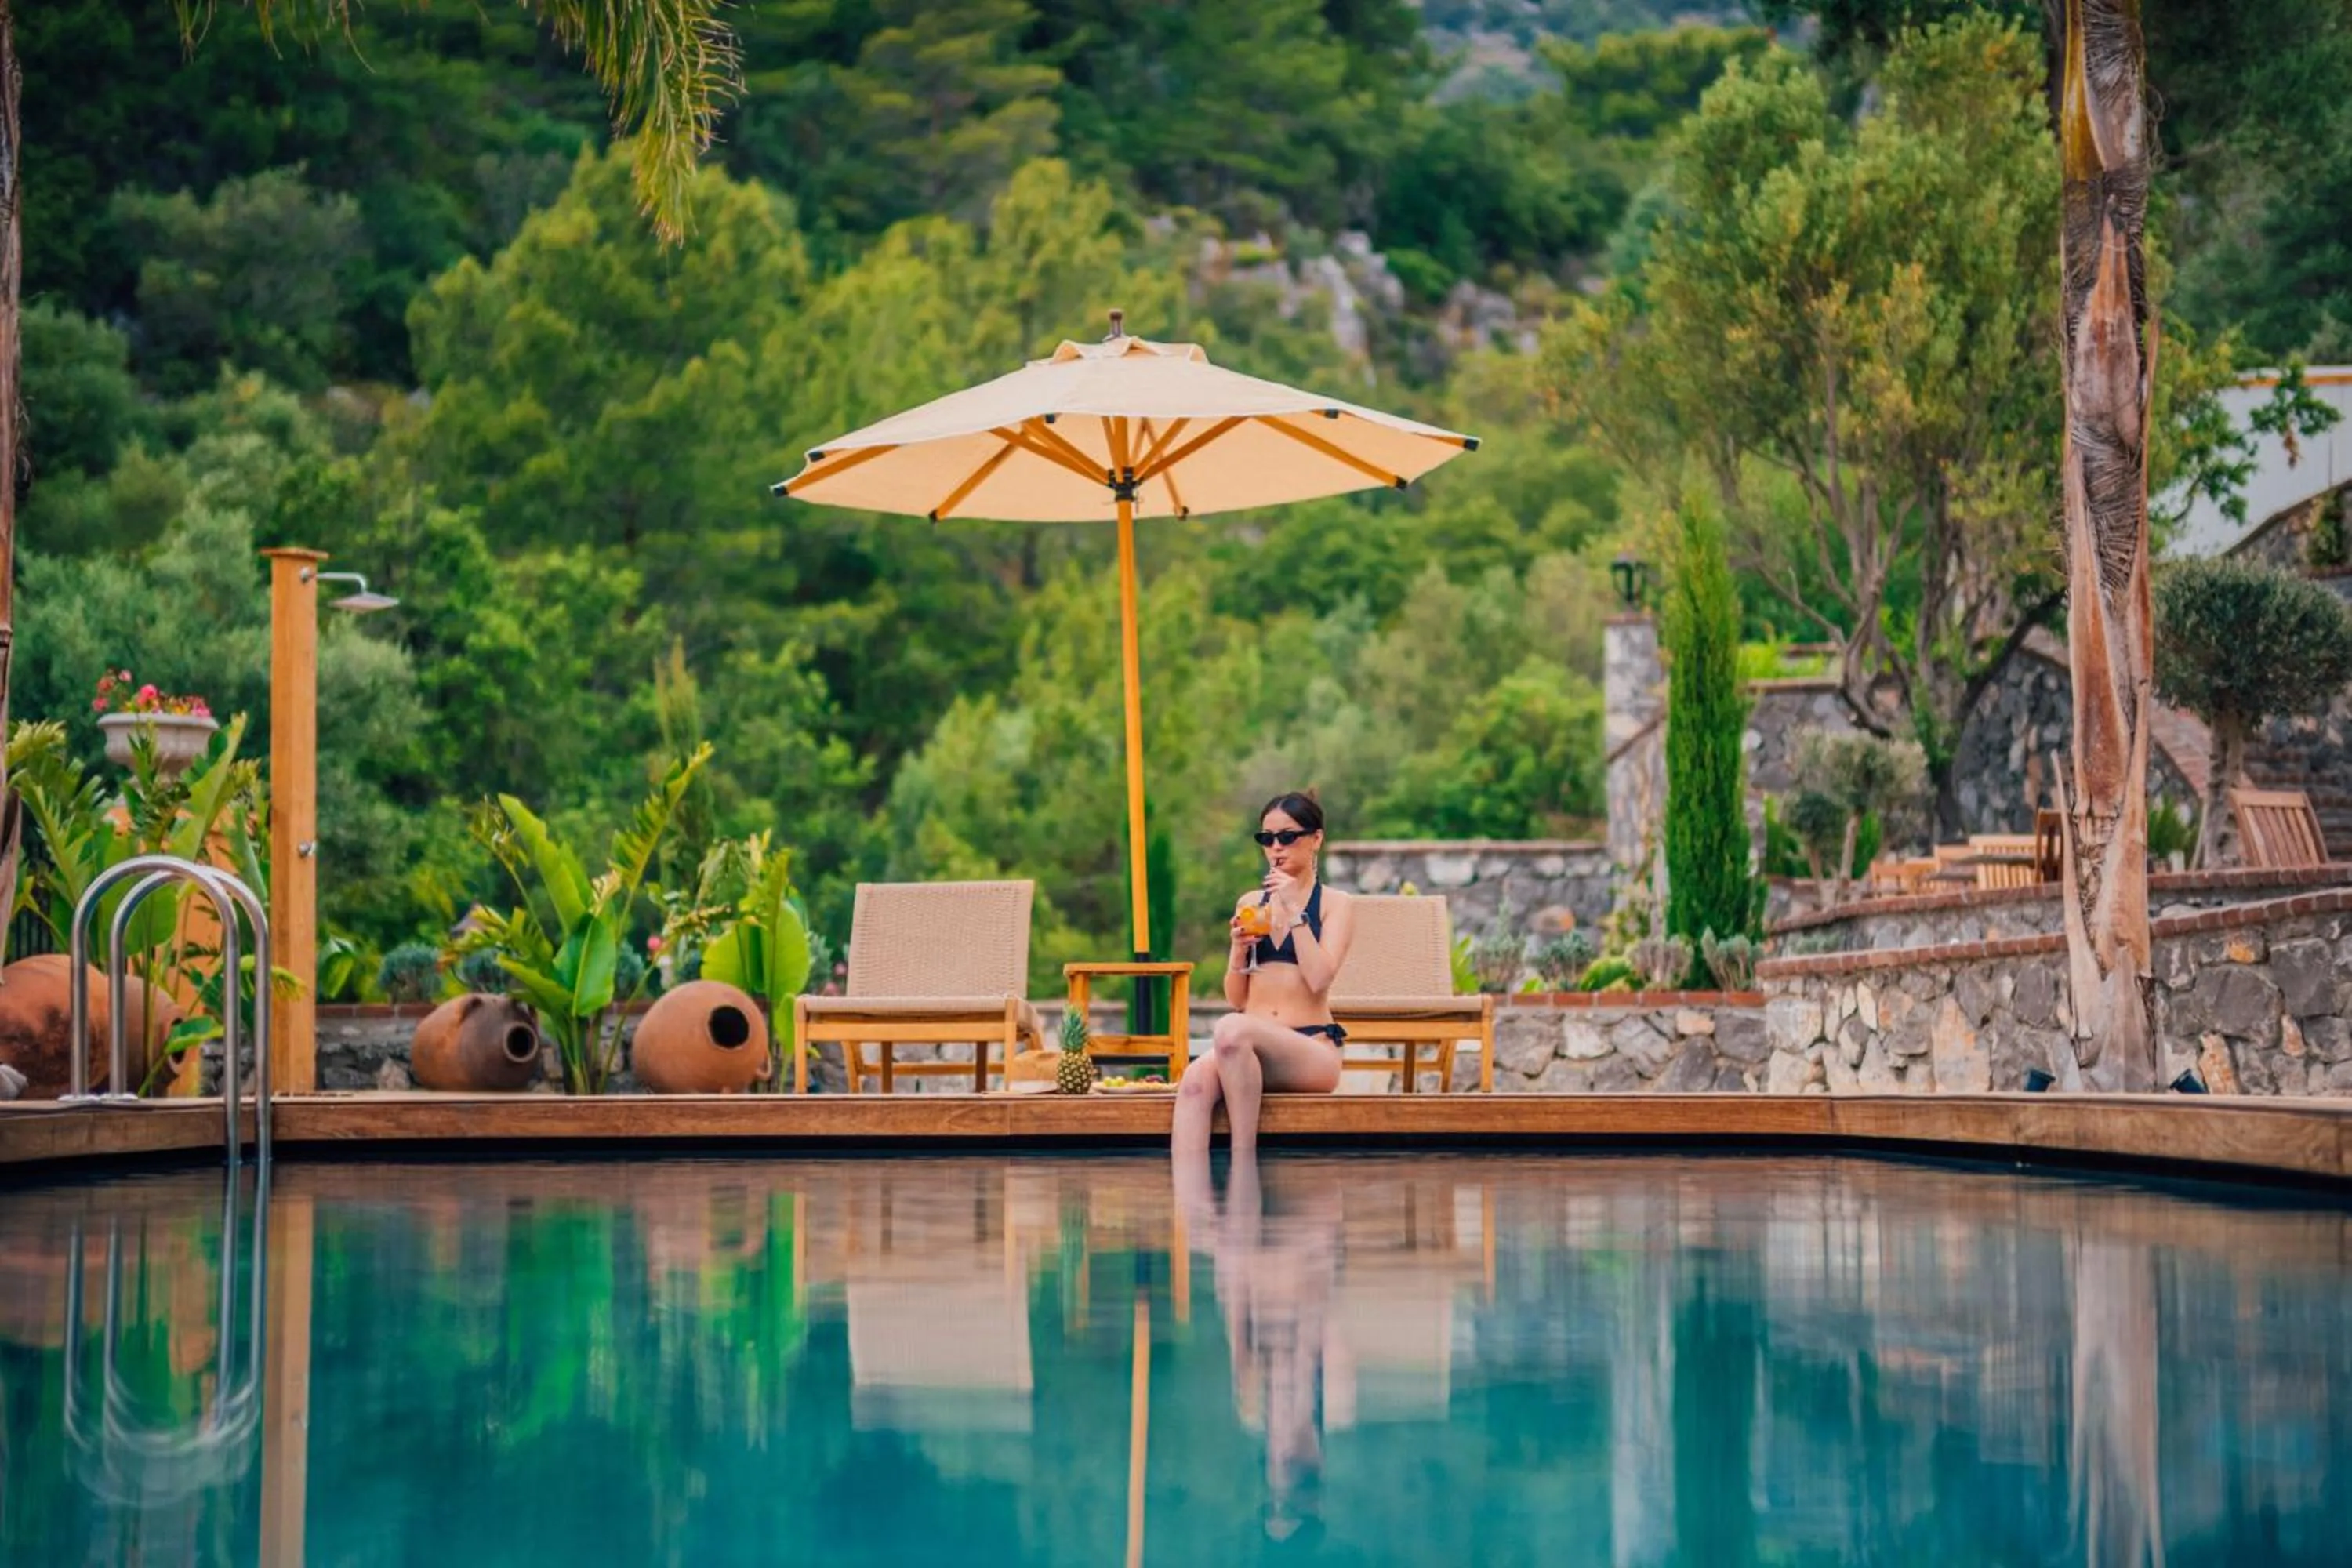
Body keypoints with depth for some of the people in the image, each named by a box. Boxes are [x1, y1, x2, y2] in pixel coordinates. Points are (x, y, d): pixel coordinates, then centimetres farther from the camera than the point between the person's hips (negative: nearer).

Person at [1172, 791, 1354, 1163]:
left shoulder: (1334, 904, 6)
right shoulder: (1250, 903, 18)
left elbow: (1319, 978, -11)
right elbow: (1236, 998, 16)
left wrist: (1293, 911, -9)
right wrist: (1240, 948, -2)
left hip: (1312, 1050, -4)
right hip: (1253, 1049, 4)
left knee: (1232, 1029, -37)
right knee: (1195, 1083, -33)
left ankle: (1243, 1165, -29)